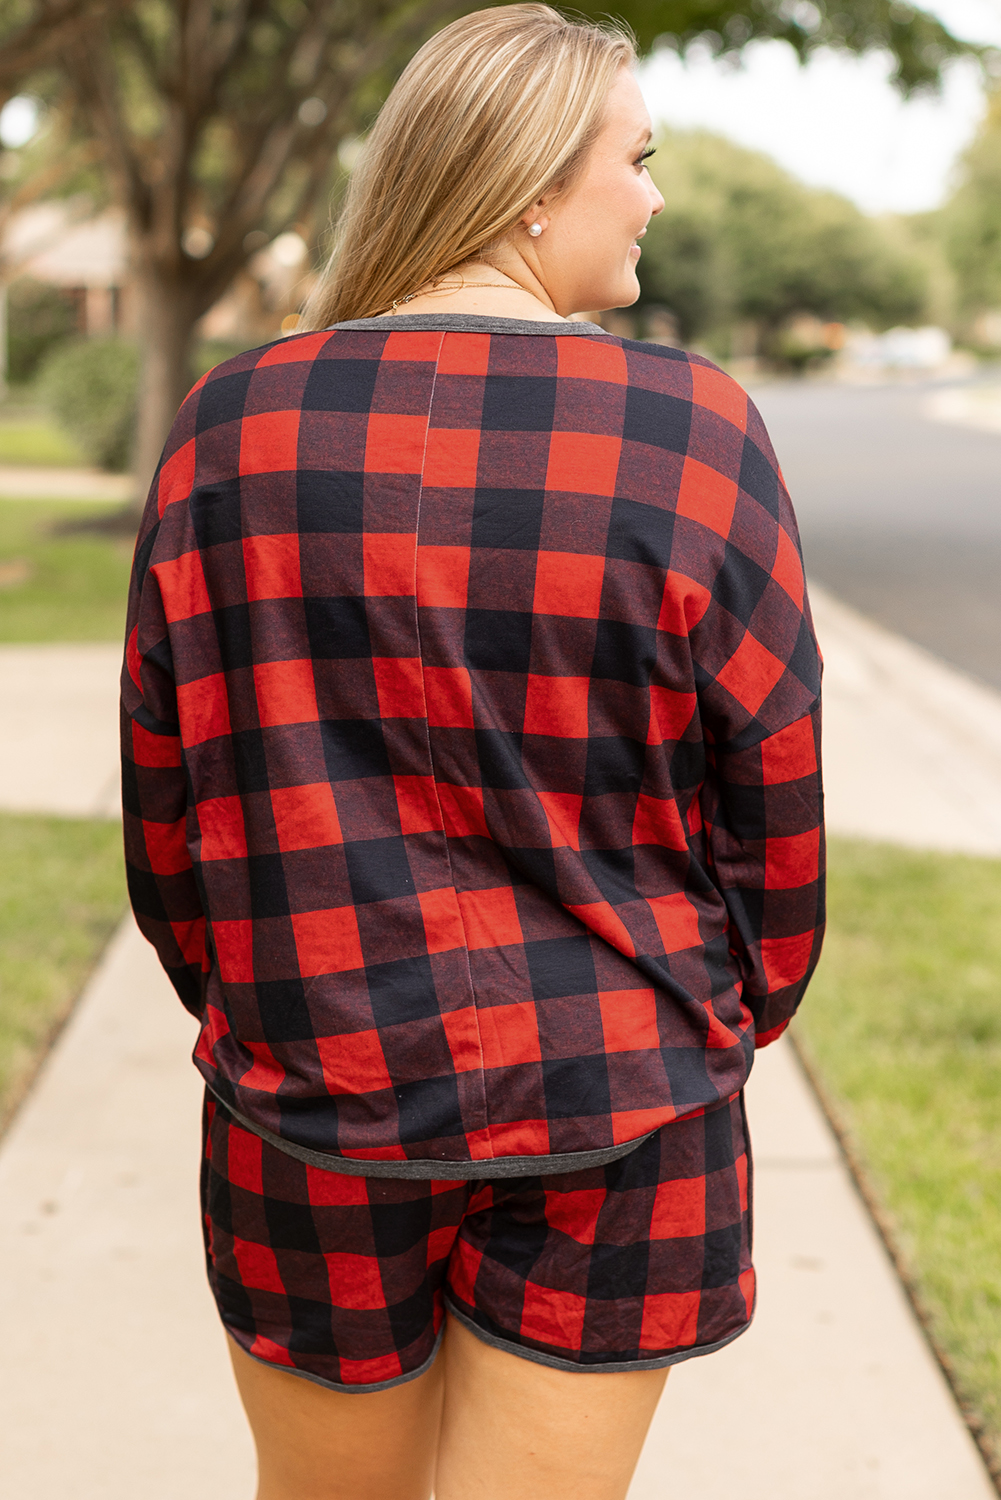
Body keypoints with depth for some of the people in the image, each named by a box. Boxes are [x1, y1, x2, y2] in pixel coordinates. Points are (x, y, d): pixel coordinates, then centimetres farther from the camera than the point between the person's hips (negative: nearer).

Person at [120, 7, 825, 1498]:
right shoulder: (694, 437, -11)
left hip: (316, 1110, 2)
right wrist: (734, 1025, 12)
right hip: (616, 1112, -2)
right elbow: (777, 798, -5)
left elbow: (167, 802, 2)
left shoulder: (231, 431, -4)